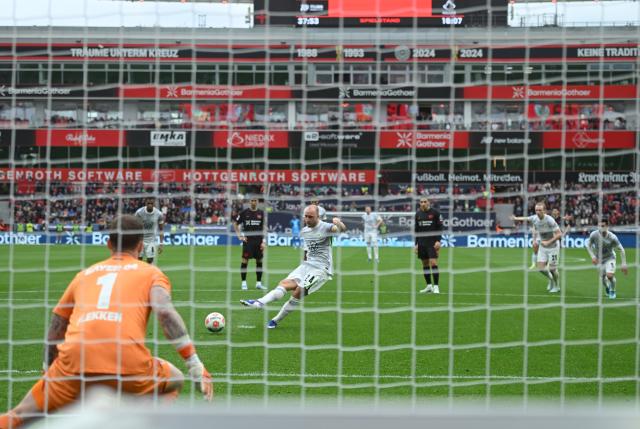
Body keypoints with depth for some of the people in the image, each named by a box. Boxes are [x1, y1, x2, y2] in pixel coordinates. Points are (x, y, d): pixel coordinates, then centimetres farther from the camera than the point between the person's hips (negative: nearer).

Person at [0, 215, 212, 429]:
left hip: (74, 363, 2)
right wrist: (195, 364, -4)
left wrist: (47, 369, 39)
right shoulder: (151, 272, 18)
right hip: (128, 364, -2)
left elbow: (55, 327, 27)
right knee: (174, 382, 28)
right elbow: (165, 311, -1)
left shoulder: (84, 274, 27)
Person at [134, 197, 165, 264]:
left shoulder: (159, 214, -8)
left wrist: (161, 243, -2)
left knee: (150, 261, -5)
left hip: (152, 241, 0)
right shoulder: (139, 212, -11)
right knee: (139, 259, -1)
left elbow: (161, 230, 2)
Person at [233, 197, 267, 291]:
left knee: (259, 261, 4)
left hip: (258, 241, 2)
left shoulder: (261, 213, 6)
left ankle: (258, 283, 11)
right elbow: (235, 223, 9)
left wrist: (264, 241, -1)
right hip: (248, 240, -2)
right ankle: (244, 283, 2)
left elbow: (264, 227, 6)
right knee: (245, 260, -5)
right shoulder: (244, 213, 1)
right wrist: (239, 236, 0)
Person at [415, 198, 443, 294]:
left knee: (433, 263, -13)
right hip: (422, 243, 5)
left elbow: (440, 228, -4)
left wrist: (438, 241, -13)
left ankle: (436, 286, -11)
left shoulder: (435, 213, -3)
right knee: (425, 264, 7)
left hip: (432, 243, -5)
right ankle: (429, 286, 15)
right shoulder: (418, 214, 11)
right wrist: (416, 244, 13)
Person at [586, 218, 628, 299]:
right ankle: (607, 289, 42)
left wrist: (624, 264, -16)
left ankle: (612, 291, 9)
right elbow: (588, 245, -1)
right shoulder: (594, 235, -20)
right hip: (599, 259, 3)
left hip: (610, 258, -3)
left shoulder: (612, 237, -25)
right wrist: (592, 256, -14)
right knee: (603, 277, 6)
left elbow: (621, 249, -15)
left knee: (610, 275, -21)